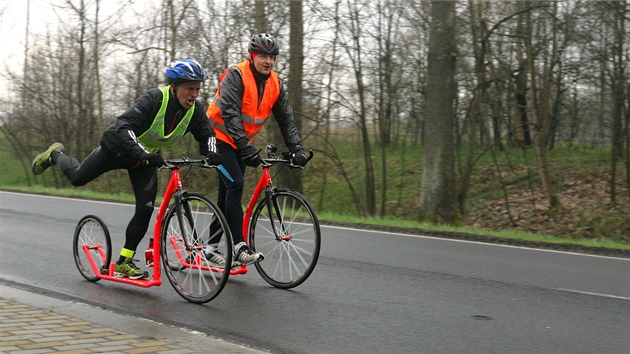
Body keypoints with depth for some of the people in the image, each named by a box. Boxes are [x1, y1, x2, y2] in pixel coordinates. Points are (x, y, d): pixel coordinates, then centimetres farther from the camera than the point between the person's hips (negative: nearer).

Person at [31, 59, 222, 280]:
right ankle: (54, 155, 45)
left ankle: (124, 261, 4)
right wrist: (144, 154, -56)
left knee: (145, 210, -9)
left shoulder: (196, 110, -20)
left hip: (147, 157, 4)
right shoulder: (155, 99, -36)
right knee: (77, 178, 11)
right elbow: (124, 127, -42)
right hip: (118, 146, -4)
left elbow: (206, 134, -6)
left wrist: (211, 153, -30)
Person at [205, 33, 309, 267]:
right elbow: (230, 114, -30)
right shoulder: (236, 75, -20)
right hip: (220, 136, -7)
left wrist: (296, 149, -14)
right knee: (235, 185, -22)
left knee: (227, 194, 8)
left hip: (241, 143, 7)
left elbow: (286, 119, 0)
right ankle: (239, 246, -26)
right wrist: (246, 148, -39)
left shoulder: (275, 83, 0)